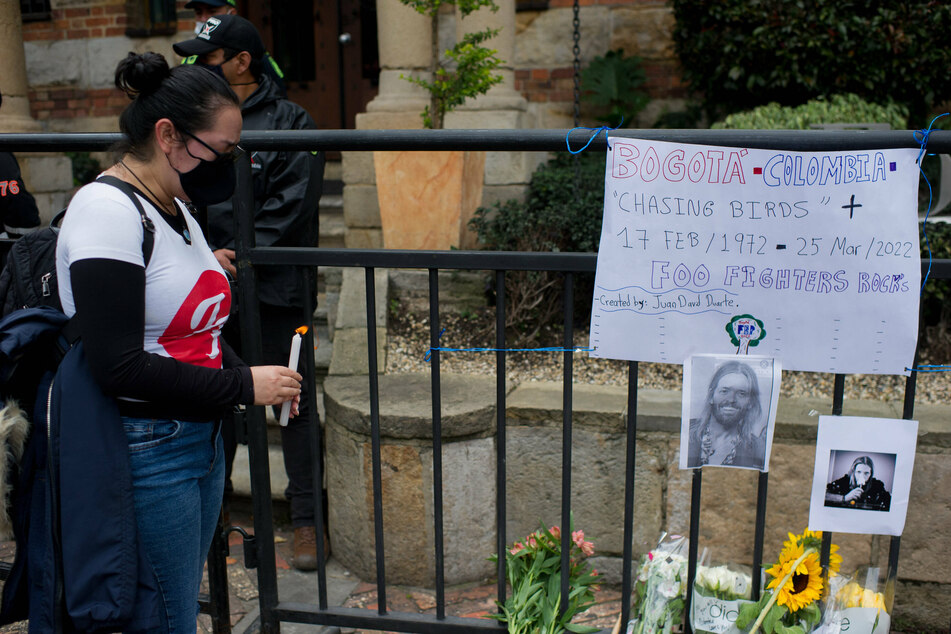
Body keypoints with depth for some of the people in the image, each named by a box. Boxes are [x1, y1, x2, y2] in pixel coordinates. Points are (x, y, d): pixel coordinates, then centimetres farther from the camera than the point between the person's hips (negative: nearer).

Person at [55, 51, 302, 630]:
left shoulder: (175, 208, 11)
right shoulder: (108, 210, -17)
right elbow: (119, 366, -24)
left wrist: (248, 373, 1)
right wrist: (242, 386, -18)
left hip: (201, 440, 9)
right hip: (143, 451, -9)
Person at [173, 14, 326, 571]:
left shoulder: (291, 123, -5)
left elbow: (289, 207, -10)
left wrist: (239, 255, -17)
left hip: (275, 289, -5)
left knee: (294, 403, 4)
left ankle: (308, 519, 17)